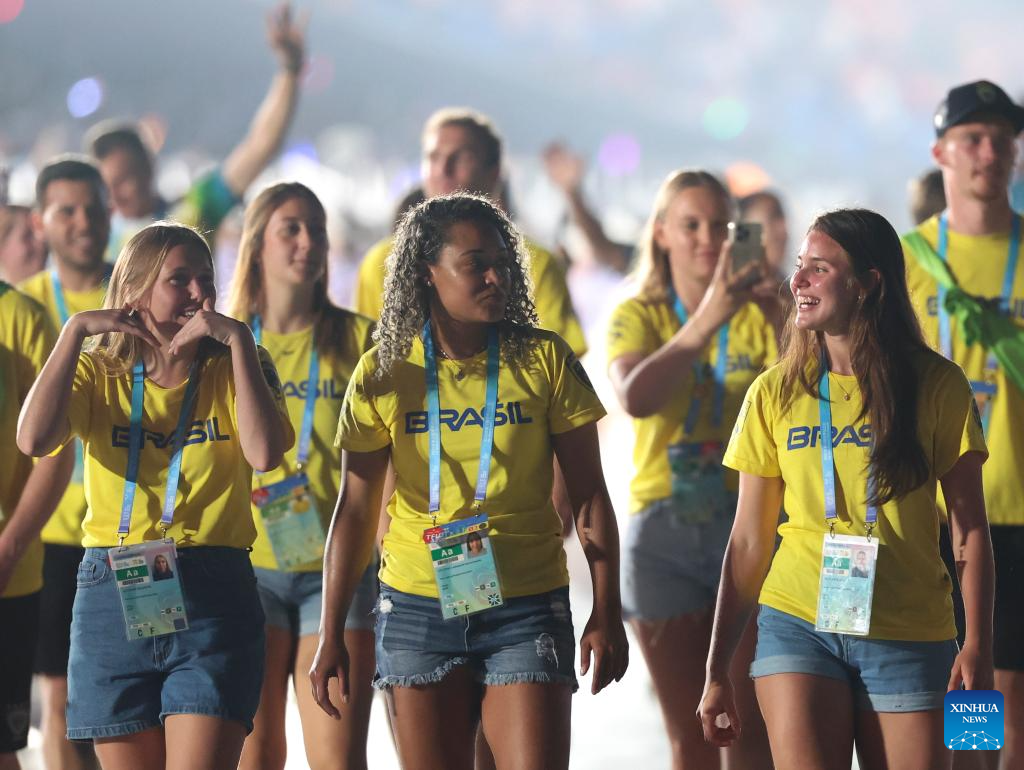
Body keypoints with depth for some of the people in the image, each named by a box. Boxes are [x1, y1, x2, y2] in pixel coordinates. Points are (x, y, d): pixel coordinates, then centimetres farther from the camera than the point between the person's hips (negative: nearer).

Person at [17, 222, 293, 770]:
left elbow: (264, 453, -15)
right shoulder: (98, 372, 7)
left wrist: (237, 341, -13)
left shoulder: (232, 371, 6)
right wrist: (76, 331, -11)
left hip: (213, 601, -1)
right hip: (112, 598, 1)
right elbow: (34, 439, -13)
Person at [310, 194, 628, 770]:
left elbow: (589, 495, 4)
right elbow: (355, 509, 6)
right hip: (418, 609, 1)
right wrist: (331, 634, 4)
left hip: (527, 608, -1)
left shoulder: (543, 360, 1)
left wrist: (606, 613, 0)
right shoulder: (384, 373, 3)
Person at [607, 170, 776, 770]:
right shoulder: (639, 315, 4)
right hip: (665, 532, 0)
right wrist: (706, 321, -26)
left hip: (749, 523, 0)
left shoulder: (760, 316, 5)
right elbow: (636, 398, -17)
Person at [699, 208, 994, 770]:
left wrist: (978, 646, -10)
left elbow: (971, 529, 1)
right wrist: (717, 669, 5)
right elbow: (748, 541, 8)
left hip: (909, 637, -1)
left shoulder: (936, 385, 1)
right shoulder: (776, 393, 5)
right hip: (797, 629, 1)